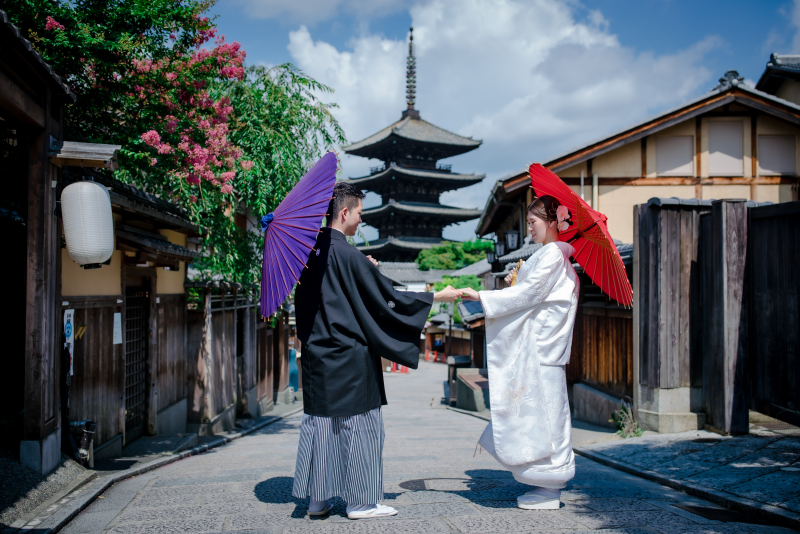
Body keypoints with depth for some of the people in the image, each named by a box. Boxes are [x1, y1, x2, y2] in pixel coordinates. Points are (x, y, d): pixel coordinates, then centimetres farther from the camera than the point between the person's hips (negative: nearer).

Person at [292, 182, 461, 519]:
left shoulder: (312, 252, 6)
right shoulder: (347, 254, -16)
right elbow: (386, 298, -13)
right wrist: (436, 297, -4)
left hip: (316, 353, 8)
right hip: (349, 357, -7)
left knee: (319, 423, 12)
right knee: (358, 425, 3)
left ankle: (317, 498, 19)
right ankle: (359, 501, 11)